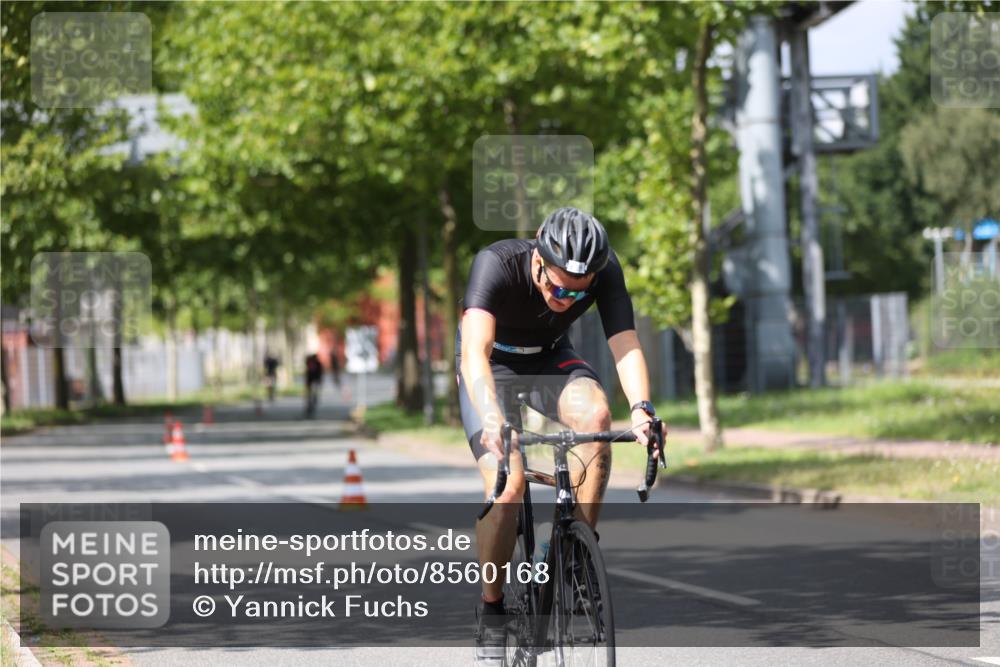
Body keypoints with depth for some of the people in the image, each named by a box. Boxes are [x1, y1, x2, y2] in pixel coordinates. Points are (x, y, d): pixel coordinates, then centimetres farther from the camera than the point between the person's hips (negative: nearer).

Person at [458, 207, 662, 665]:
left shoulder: (605, 271, -25)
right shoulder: (497, 265, -35)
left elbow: (625, 345, -30)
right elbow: (474, 352, -45)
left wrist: (641, 408, -50)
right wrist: (491, 418, -63)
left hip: (550, 358, 3)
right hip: (494, 365, -3)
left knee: (596, 414, -31)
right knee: (507, 484, -24)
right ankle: (491, 610, -5)